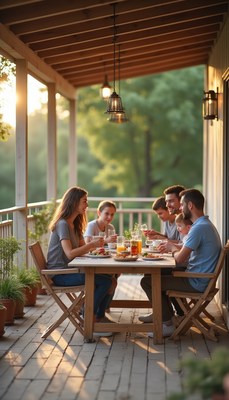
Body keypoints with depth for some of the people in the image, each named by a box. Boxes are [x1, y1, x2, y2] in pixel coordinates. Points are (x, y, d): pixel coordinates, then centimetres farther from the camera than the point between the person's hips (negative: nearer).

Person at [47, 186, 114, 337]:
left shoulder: (75, 224, 15)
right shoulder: (62, 224, -15)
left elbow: (81, 250, 13)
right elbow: (70, 253, -24)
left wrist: (95, 247, -4)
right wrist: (92, 244, -20)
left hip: (69, 270, 9)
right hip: (60, 274, -9)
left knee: (107, 277, -7)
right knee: (105, 281, -19)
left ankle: (99, 319, 2)